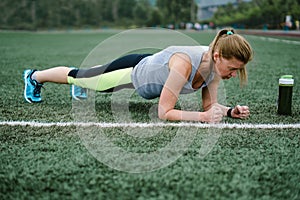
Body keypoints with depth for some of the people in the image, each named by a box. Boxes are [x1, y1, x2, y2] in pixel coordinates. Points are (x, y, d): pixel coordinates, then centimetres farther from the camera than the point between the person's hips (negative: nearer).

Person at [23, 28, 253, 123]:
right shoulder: (183, 63, -43)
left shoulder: (216, 65, -21)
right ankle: (34, 77, 49)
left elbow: (210, 105, -10)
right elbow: (164, 113, -40)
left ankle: (78, 84, 68)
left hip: (149, 66, 5)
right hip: (131, 72, -5)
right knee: (76, 76, 22)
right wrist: (202, 117, -48)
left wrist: (230, 111, -29)